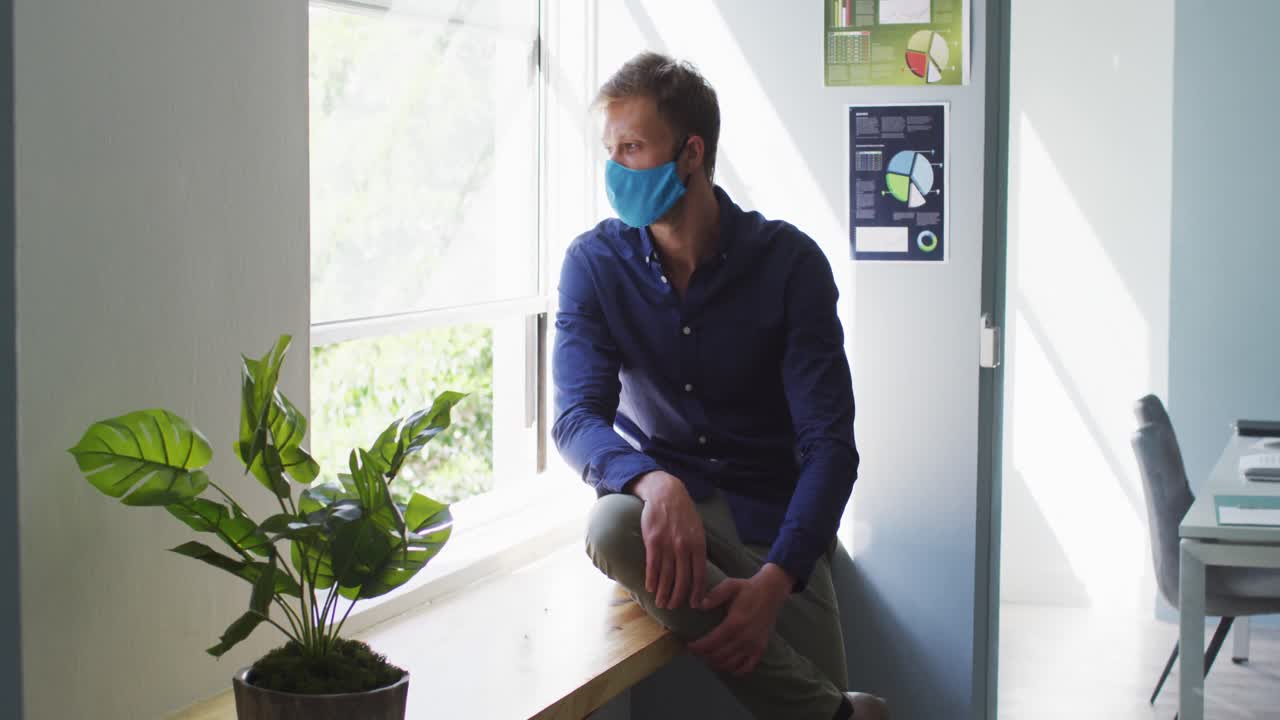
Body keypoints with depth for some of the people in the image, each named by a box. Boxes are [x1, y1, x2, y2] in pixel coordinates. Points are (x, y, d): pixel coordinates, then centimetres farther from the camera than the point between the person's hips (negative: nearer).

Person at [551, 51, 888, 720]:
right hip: (662, 500, 2)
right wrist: (657, 485, -36)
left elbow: (829, 443, -13)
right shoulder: (594, 262, -2)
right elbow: (577, 418, -11)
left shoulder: (788, 261, -8)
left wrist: (775, 580, -29)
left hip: (772, 518, -1)